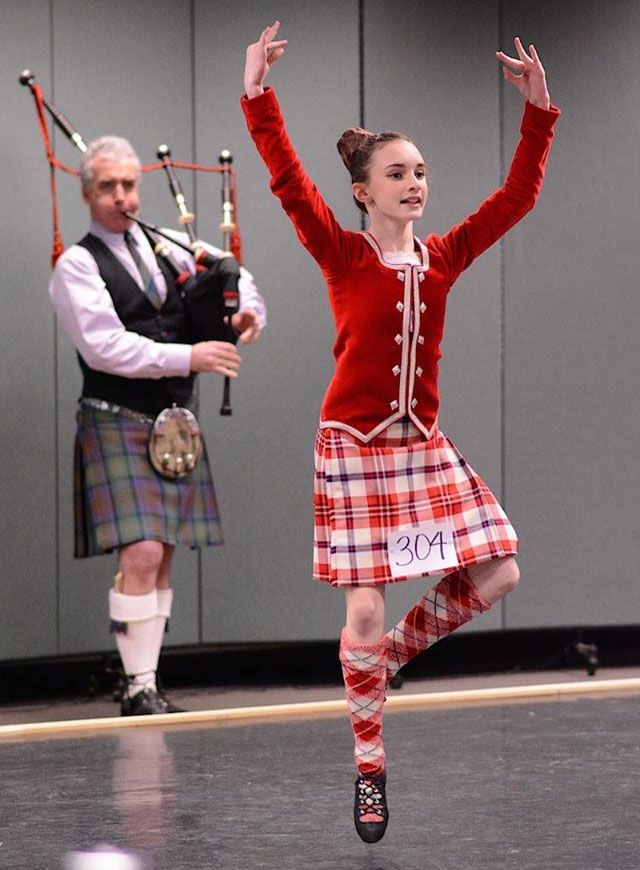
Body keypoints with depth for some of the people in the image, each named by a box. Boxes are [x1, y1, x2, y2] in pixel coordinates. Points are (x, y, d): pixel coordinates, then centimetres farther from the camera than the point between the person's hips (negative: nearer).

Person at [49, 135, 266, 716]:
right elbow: (105, 345, -18)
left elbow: (231, 272, 25)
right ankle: (139, 689, -9)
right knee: (140, 555, -15)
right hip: (118, 424, -6)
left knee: (163, 557, 7)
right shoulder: (77, 267, -7)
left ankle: (149, 678, 13)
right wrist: (188, 357, -21)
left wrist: (249, 310, 3)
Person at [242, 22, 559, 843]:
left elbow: (515, 197, 4)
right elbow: (289, 184, -18)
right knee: (365, 607, -5)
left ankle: (392, 654, 24)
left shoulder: (444, 255, 6)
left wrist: (538, 111, -4)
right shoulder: (343, 254, -6)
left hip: (423, 444, 5)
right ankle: (369, 766, 9)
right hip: (354, 445, -5)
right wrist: (257, 96, -26)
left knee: (496, 577, 0)